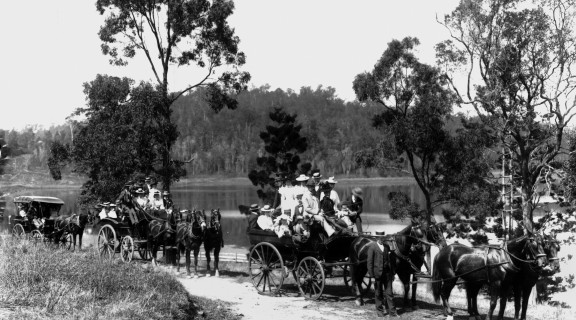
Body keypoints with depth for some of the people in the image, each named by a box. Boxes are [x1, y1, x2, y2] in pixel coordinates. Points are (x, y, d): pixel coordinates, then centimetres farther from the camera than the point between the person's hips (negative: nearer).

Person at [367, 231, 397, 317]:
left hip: (387, 272, 3)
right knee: (378, 293, 7)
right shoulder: (372, 246, -3)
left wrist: (392, 273, 11)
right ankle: (380, 311, 18)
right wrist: (371, 274, -10)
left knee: (389, 293, 3)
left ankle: (392, 312, 5)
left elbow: (390, 260, 15)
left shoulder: (387, 246, 11)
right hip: (377, 273, -3)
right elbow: (370, 261, -6)